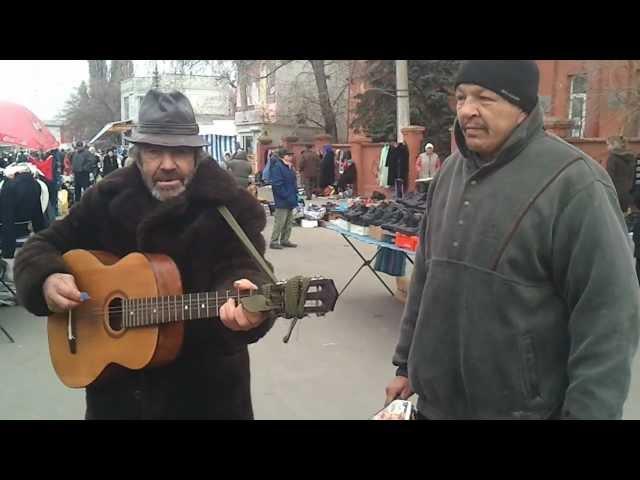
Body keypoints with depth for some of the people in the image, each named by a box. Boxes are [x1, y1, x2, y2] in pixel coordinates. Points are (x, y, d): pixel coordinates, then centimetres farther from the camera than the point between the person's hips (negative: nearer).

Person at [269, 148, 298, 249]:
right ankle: (274, 242, 2)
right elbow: (277, 184, -21)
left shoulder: (289, 167, 14)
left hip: (290, 199, 9)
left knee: (289, 222, 14)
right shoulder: (277, 166, -14)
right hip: (282, 200, -9)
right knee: (280, 222, -6)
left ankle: (284, 240, 24)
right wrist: (286, 196, -21)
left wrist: (295, 194, 12)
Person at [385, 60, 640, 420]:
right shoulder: (451, 171, 5)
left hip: (521, 409, -5)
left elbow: (607, 317, -16)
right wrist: (407, 363, 14)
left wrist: (586, 412, -17)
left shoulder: (573, 182, -16)